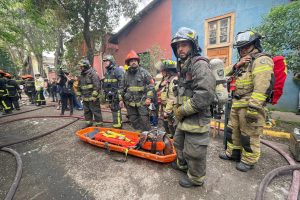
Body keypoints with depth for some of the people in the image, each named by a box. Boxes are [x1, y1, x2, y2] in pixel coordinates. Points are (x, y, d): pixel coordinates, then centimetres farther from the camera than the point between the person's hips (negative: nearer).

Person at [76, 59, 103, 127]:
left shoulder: (93, 73, -12)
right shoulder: (81, 75, 14)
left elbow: (97, 85, -20)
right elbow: (79, 86, 23)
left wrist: (94, 96, -22)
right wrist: (79, 95, 18)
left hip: (92, 98, -8)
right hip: (85, 98, 9)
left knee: (96, 111, -2)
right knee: (86, 111, 17)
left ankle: (99, 124, 9)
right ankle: (89, 123, 31)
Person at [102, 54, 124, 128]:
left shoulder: (117, 70, -12)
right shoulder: (106, 72, 16)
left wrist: (120, 97, -21)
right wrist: (106, 96, 23)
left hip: (116, 96, -9)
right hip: (110, 96, 9)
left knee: (116, 111, -5)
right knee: (113, 111, 17)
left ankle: (117, 127, 8)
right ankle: (117, 125, 31)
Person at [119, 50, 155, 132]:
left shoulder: (144, 72, -3)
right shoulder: (126, 74, 12)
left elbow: (151, 85, -5)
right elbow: (123, 87, 17)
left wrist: (149, 97, -12)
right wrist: (121, 99, 15)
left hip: (142, 101, -5)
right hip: (130, 102, 5)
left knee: (144, 120, -2)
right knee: (133, 120, 13)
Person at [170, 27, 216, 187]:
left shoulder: (200, 64, -16)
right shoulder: (182, 66, 14)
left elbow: (205, 95, -27)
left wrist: (182, 111, -18)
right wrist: (176, 108, 8)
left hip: (197, 119, -10)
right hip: (184, 119, 10)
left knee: (194, 151, 7)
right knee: (179, 142, 26)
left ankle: (195, 178, 33)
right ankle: (182, 164, 51)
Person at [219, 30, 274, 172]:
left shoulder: (262, 60, -10)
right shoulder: (245, 62, 18)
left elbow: (262, 87, -22)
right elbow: (229, 75, 16)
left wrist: (253, 108, -27)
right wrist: (237, 66, -2)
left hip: (249, 106, -9)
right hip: (236, 104, 9)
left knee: (249, 135, 5)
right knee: (233, 129, 18)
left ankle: (249, 160, 24)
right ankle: (233, 152, 36)